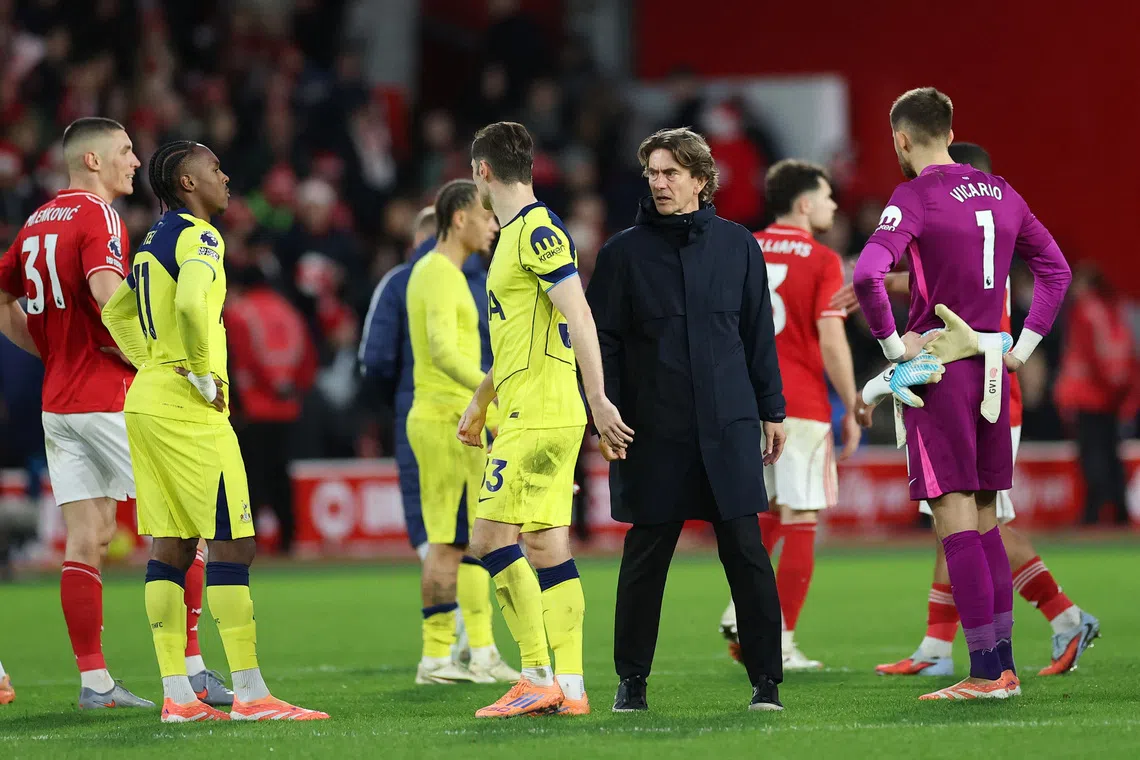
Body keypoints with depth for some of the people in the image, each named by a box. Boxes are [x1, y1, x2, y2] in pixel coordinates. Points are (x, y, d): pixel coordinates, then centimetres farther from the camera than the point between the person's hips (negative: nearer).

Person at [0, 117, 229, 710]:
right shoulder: (96, 216, -11)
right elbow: (106, 292, -28)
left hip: (58, 402, 8)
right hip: (110, 398, -8)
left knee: (87, 538, 6)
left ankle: (94, 680, 3)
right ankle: (190, 668, -2)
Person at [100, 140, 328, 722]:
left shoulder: (154, 241, 17)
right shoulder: (198, 237, -11)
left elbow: (116, 313, 26)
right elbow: (191, 303, -29)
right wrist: (203, 374, -18)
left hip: (146, 399, 9)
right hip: (188, 410, -9)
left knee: (170, 547, 8)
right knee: (231, 545, -7)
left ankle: (176, 695, 7)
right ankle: (249, 693, -8)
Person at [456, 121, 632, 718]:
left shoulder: (538, 230, -11)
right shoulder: (515, 234, 19)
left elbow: (579, 317, -20)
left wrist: (598, 400, -25)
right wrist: (478, 404, 34)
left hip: (538, 416, -10)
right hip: (524, 414, 10)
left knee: (491, 537, -11)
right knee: (545, 545, 6)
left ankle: (539, 677, -12)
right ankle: (569, 688, 4)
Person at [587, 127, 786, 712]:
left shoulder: (738, 246, 7)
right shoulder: (624, 252, 3)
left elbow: (758, 334, 12)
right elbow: (603, 340, 4)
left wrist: (771, 412, 11)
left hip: (729, 428, 0)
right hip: (653, 433, 0)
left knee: (746, 552, -3)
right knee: (645, 556, 4)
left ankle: (766, 680, 2)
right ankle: (631, 680, 15)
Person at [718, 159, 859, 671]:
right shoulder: (822, 262, -7)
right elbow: (832, 343, -12)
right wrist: (851, 411, -4)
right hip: (801, 407, -6)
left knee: (770, 512, 21)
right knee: (800, 523, 1)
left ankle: (741, 609, 2)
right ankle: (782, 644, 1)